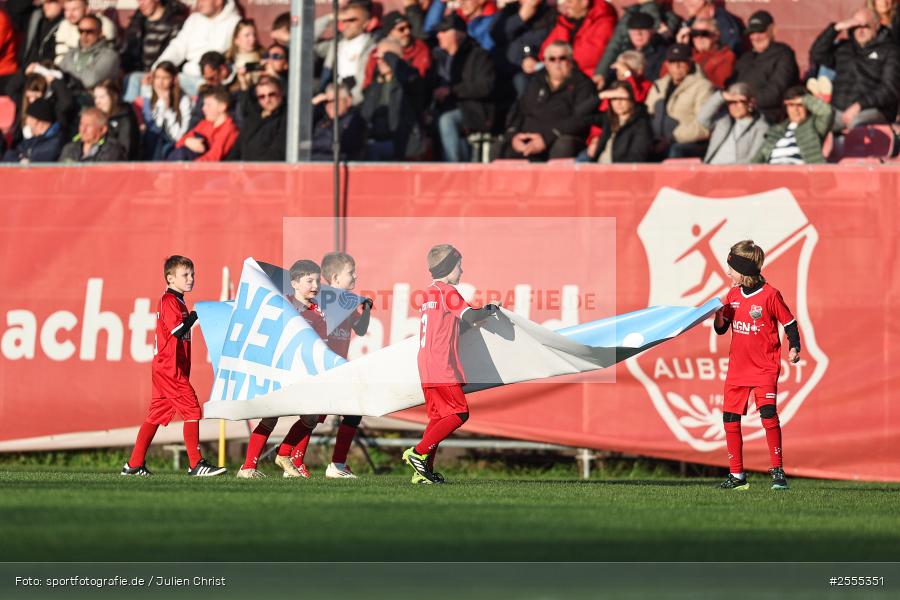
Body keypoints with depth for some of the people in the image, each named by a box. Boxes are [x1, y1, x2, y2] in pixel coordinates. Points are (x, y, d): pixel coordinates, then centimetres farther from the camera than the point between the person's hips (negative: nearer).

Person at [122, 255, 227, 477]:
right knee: (192, 410, -11)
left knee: (157, 415, 11)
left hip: (164, 369, 10)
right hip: (170, 369, -10)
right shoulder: (170, 301, -10)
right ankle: (196, 464, -14)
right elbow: (178, 330, -22)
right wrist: (196, 314, -16)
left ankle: (134, 465, 13)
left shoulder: (176, 301, 21)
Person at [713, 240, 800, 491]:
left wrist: (794, 348, -18)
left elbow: (790, 323, -4)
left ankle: (777, 471, -10)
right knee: (730, 419, 5)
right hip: (737, 367, 6)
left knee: (768, 414, -19)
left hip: (764, 367, -6)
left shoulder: (769, 295, -11)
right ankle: (737, 475, 14)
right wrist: (720, 317, -8)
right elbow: (721, 329, 13)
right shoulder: (733, 294, 7)